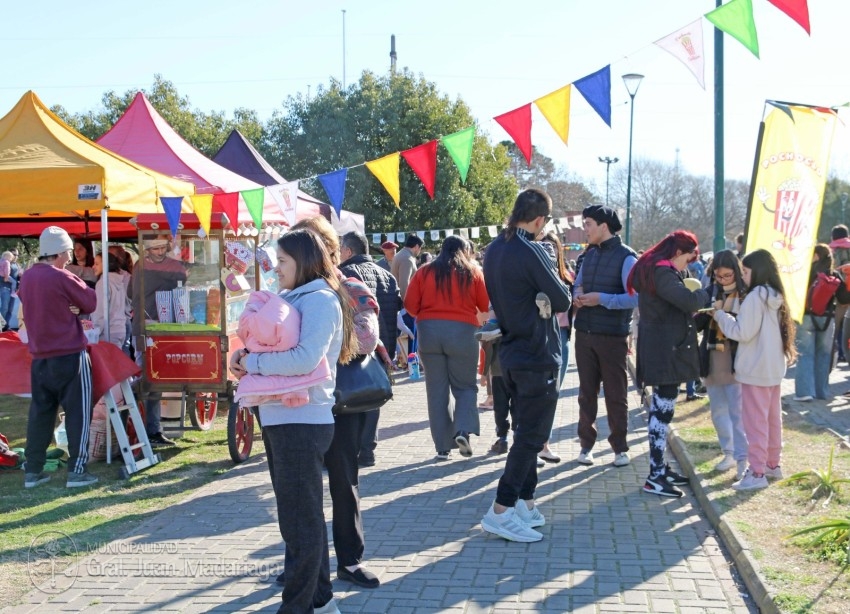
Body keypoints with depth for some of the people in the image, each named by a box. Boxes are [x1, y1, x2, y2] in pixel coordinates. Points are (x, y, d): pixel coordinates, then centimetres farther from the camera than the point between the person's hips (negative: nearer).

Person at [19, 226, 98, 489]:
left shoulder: (27, 277, 7)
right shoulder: (62, 278, -14)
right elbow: (90, 302, -4)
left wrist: (67, 307, -1)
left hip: (40, 355, 6)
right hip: (69, 354, -6)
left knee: (40, 411, 12)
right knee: (77, 411, 1)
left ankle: (33, 471, 15)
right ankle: (77, 470, 1)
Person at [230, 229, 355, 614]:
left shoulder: (321, 300, -13)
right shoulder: (292, 298, 15)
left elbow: (305, 358, -26)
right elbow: (269, 341, 19)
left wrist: (253, 363, -16)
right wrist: (245, 354, -1)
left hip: (302, 422, -10)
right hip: (280, 419, 10)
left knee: (300, 521, -1)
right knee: (304, 515, 19)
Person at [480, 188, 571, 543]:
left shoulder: (494, 250, 7)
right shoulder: (530, 252, -19)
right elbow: (562, 301, -13)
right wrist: (557, 290, 6)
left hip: (510, 351, 9)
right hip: (537, 356, -9)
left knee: (527, 429, 18)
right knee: (532, 434, -2)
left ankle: (524, 502, 22)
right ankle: (501, 510, -3)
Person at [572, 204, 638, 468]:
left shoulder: (626, 257, -9)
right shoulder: (589, 254, 11)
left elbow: (635, 298, -17)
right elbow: (578, 284, 22)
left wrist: (601, 298, -21)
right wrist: (578, 294, -1)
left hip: (612, 336, -5)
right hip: (584, 333, 6)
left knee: (616, 394, 4)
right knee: (586, 392, 10)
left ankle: (620, 448, 14)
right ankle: (586, 444, 18)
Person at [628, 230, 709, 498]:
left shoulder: (652, 269, 16)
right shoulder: (662, 273, -17)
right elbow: (689, 301, -26)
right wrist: (705, 292, -6)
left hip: (658, 352, 11)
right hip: (665, 352, -11)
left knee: (660, 409, 16)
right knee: (663, 410, -9)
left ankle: (660, 468, 25)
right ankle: (655, 477, -6)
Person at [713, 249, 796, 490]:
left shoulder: (755, 297, -17)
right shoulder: (775, 296, 11)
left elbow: (742, 332, -19)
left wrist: (720, 314, -7)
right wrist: (727, 314, 8)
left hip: (756, 370, -9)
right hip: (774, 368, 9)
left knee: (756, 422, -5)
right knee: (773, 418, 17)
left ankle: (757, 473, -3)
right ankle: (772, 464, 28)